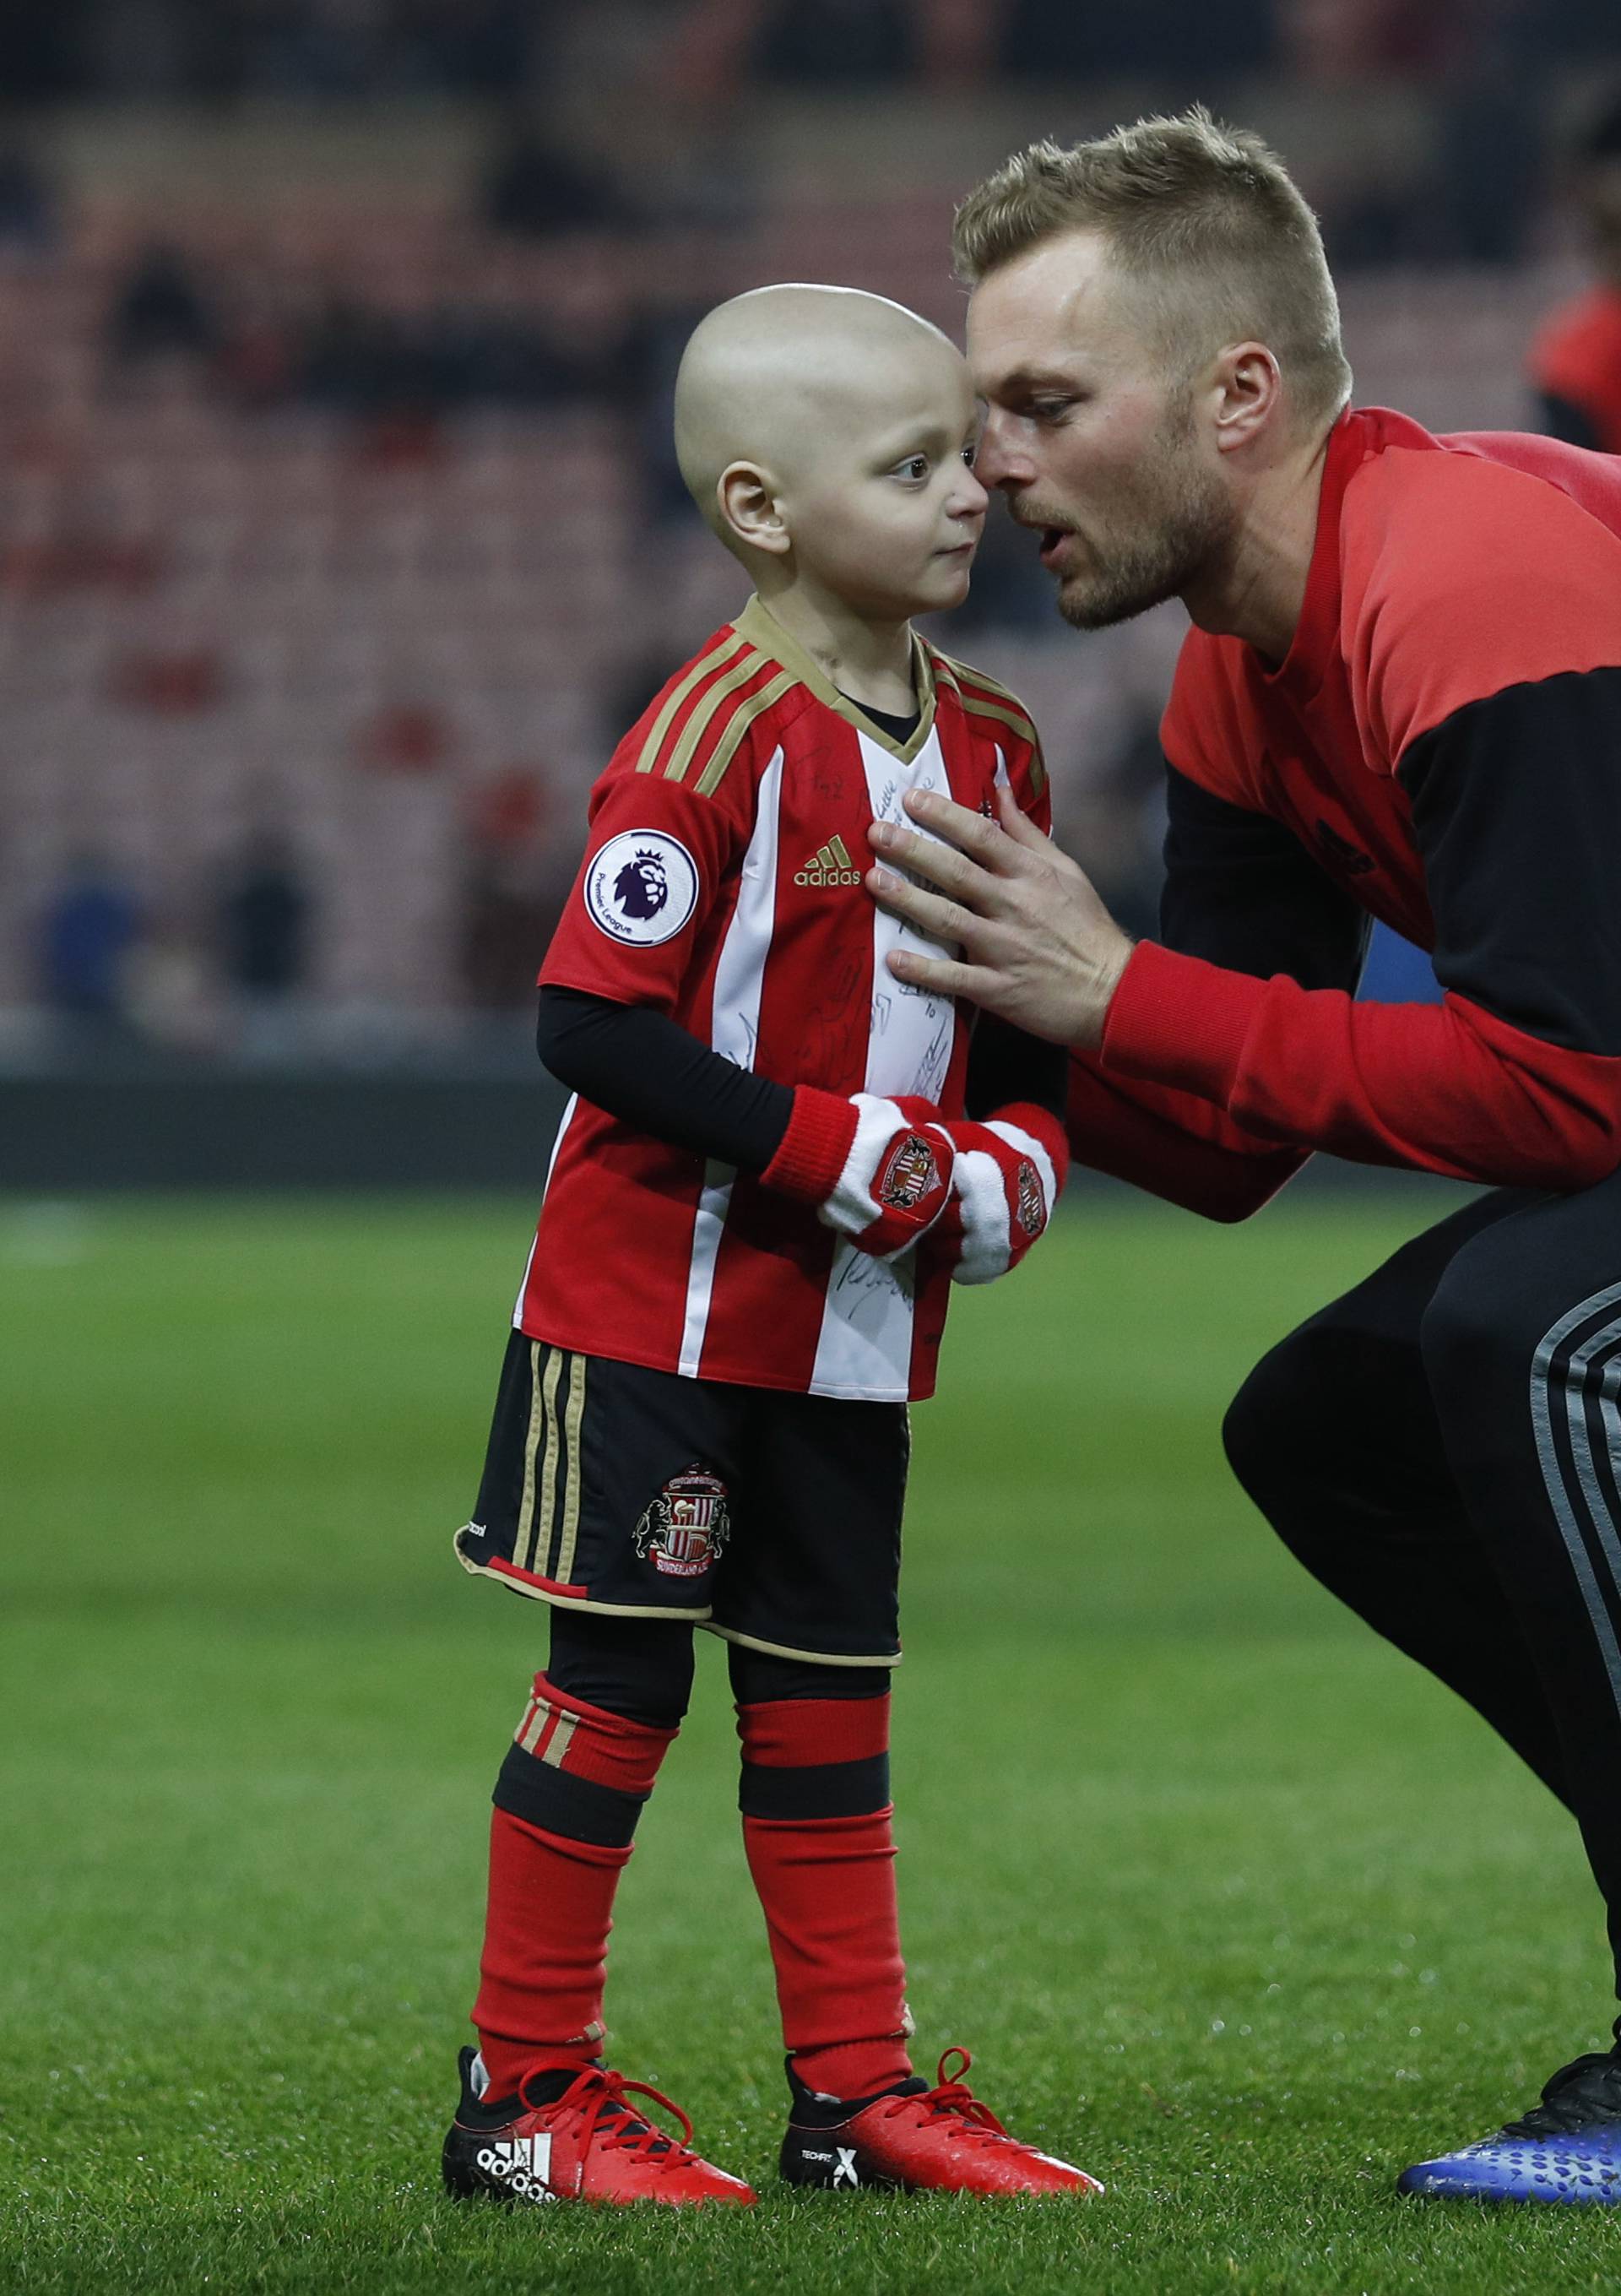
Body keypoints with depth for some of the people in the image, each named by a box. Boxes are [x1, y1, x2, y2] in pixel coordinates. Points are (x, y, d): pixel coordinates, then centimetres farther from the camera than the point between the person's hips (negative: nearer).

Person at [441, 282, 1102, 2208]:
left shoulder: (988, 742, 6)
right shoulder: (719, 737, -18)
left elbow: (1022, 1019, 17)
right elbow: (589, 1026, -21)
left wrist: (1016, 1155, -4)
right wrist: (836, 1149, -22)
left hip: (855, 1323, 7)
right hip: (656, 1304, -7)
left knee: (827, 1687, 12)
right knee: (620, 1679, -2)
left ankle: (855, 2089, 19)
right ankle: (523, 2091, 6)